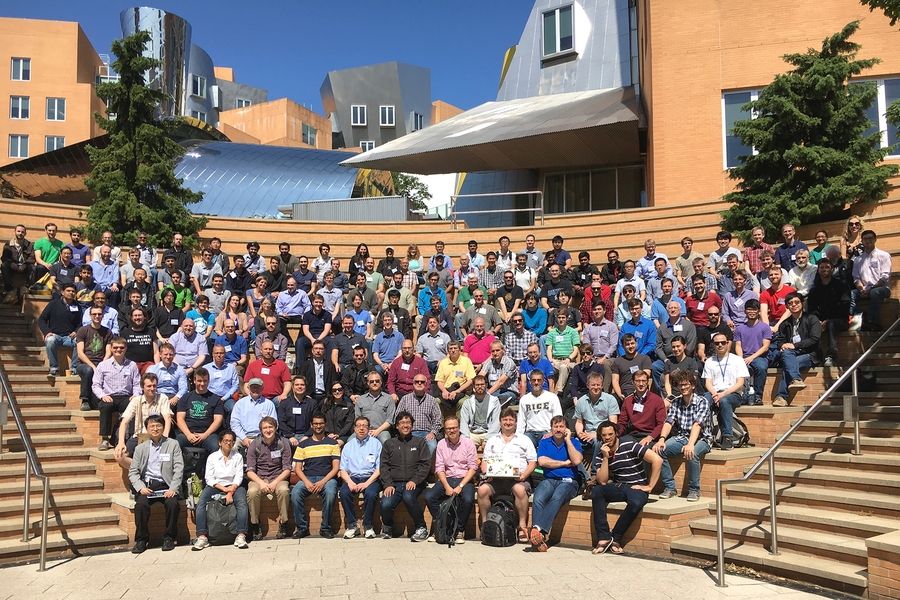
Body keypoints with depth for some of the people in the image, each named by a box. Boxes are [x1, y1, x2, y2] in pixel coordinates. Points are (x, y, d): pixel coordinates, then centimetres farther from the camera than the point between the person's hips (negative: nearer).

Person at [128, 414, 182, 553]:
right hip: (147, 484, 2)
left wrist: (173, 489, -13)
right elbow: (133, 472, 9)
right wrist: (141, 487, -10)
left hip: (166, 485, -1)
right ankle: (141, 539, -11)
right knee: (141, 503, -28)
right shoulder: (140, 448, 15)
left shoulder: (173, 444, 8)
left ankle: (169, 538, -8)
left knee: (173, 503, -29)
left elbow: (179, 469, 1)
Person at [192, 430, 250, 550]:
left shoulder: (238, 456, 11)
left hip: (233, 486, 0)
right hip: (215, 486, 1)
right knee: (200, 503, -27)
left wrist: (231, 492, -15)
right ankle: (202, 536, -33)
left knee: (242, 503, -30)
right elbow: (208, 478, 1)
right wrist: (223, 489, -12)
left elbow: (239, 477, 2)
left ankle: (241, 536, -37)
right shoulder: (212, 457, 10)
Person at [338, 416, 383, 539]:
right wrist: (350, 482, -12)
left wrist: (366, 483, -15)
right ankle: (352, 525, -12)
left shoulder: (376, 443, 5)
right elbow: (343, 470, 8)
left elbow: (379, 469, -2)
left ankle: (368, 526, -12)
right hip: (352, 477, 2)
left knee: (371, 494, -33)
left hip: (371, 478, -2)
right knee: (344, 492, -28)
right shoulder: (348, 445, 14)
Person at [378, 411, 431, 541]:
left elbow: (425, 465, 4)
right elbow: (384, 466, 10)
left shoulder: (419, 443, 14)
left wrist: (414, 481, -11)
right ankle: (387, 528, 7)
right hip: (394, 483, 2)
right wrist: (388, 484, -6)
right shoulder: (389, 444, 18)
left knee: (408, 497, -34)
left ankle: (421, 528, -15)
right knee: (385, 505, -25)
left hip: (413, 483, -2)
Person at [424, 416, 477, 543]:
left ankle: (460, 530, -10)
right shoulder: (441, 444, 7)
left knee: (468, 499, -32)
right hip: (446, 479, 3)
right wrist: (447, 486, -14)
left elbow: (473, 467, -6)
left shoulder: (468, 443, 0)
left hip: (464, 480, -3)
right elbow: (439, 468, 2)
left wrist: (460, 486, -16)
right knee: (429, 496, -22)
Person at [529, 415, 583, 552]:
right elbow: (542, 461, -1)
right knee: (538, 499, -31)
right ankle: (538, 535, -44)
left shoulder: (574, 441, 13)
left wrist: (568, 440, -2)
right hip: (549, 480, 2)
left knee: (556, 498, -35)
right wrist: (565, 463, -1)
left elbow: (577, 460, -6)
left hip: (569, 481, -2)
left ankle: (538, 530, -47)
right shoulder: (544, 442, 17)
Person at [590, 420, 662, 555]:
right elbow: (603, 482, -7)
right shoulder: (599, 456, 4)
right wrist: (606, 457, -14)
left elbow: (657, 460, -16)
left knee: (636, 503, -38)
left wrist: (650, 486, -14)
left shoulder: (629, 446, -10)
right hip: (618, 487, 4)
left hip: (637, 488, -4)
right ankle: (603, 537, -23)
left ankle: (615, 538, -17)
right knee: (596, 491, -25)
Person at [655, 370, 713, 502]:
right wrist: (661, 439, -25)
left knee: (691, 453, -37)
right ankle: (670, 487, -9)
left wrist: (690, 444, -38)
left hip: (701, 439, -5)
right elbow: (668, 422, -6)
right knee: (659, 449, -21)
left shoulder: (702, 402, -8)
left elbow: (697, 424, -23)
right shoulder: (676, 403, 8)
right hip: (681, 437, 5)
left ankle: (694, 490, -16)